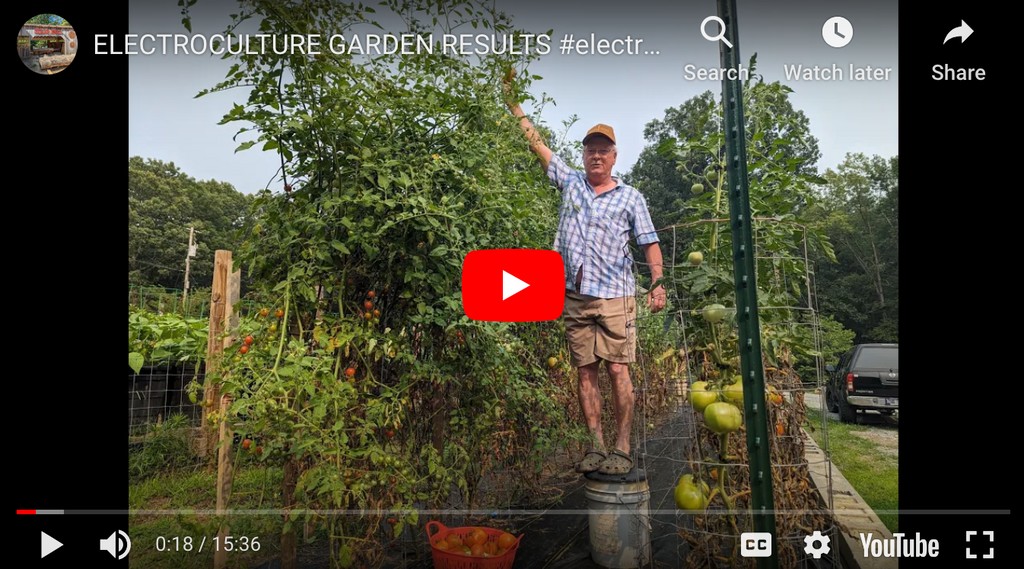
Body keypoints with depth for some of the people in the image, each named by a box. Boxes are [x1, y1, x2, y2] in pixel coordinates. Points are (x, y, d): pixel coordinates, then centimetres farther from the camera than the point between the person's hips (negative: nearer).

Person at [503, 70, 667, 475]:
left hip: (615, 296, -2)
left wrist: (658, 284, -8)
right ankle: (597, 446, 13)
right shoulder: (570, 182, 13)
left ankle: (622, 449, 4)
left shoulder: (630, 197, 7)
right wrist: (512, 100, 18)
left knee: (618, 370, -5)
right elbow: (536, 142, 17)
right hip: (576, 296, 3)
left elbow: (650, 243, 5)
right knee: (585, 371, 4)